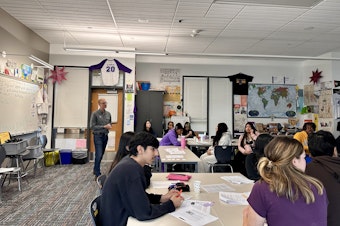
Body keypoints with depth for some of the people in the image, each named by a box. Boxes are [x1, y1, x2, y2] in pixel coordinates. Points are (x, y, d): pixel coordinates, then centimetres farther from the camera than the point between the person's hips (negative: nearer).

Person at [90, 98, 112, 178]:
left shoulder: (108, 114, 7)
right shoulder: (95, 114, -9)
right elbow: (92, 126, -12)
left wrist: (109, 126, -5)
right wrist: (104, 127, -17)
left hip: (105, 135, 6)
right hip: (98, 136, -6)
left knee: (101, 154, 14)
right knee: (98, 155, -9)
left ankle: (95, 170, 30)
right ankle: (97, 174, 0)